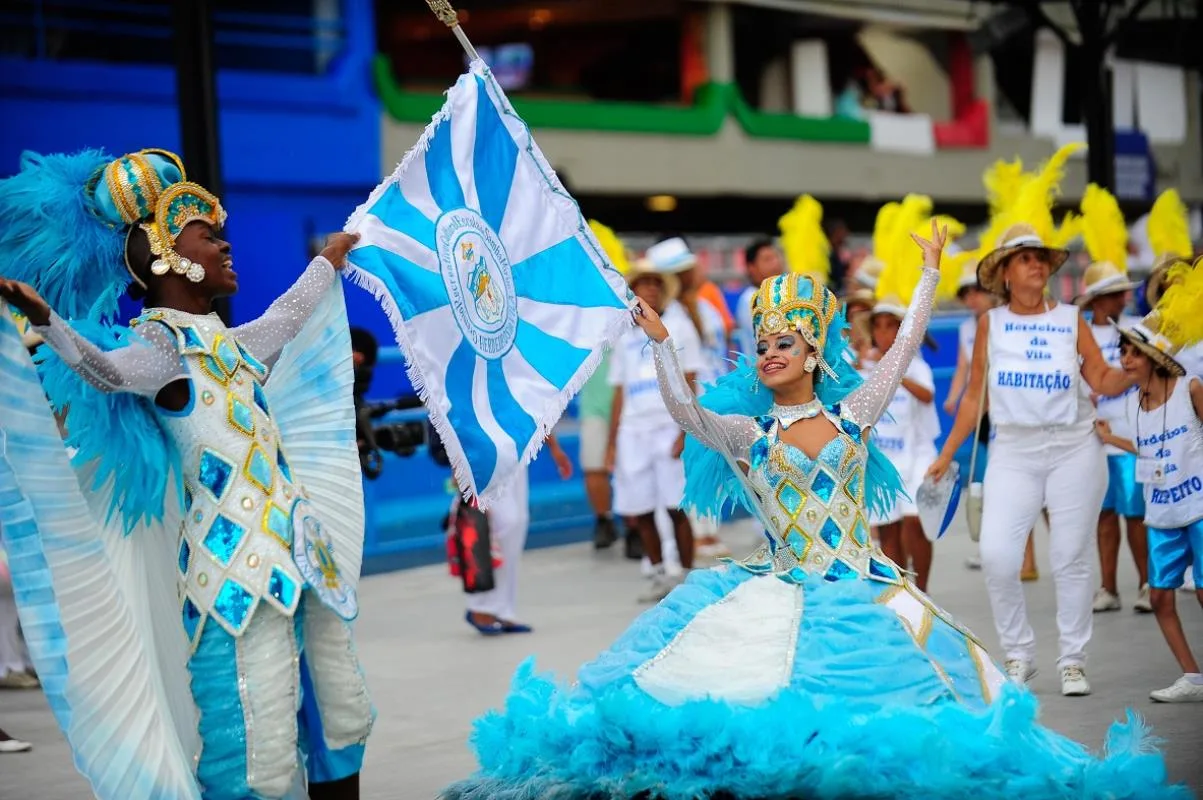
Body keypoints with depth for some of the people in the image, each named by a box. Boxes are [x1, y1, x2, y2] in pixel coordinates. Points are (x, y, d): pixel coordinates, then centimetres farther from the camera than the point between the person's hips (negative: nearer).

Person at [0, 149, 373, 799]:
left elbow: (284, 320, 39)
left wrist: (327, 264, 56)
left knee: (344, 719, 12)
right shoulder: (160, 346, -7)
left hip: (301, 551, 9)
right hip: (234, 565, -9)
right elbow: (104, 367, -29)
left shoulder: (227, 344, 17)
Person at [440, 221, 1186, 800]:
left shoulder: (851, 416, 8)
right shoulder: (746, 433, 5)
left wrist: (930, 277, 13)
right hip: (785, 594, -1)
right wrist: (661, 345, -23)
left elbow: (902, 352, 11)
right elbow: (687, 411, -10)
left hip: (866, 593, 1)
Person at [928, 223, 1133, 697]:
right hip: (1012, 451, 0)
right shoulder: (991, 323, 6)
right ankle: (1019, 656, 7)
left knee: (1070, 559, 2)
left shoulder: (1070, 320, 5)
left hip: (1074, 449, 0)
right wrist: (946, 454, 8)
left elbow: (1105, 382, 1)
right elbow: (974, 396, 9)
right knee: (996, 555, -11)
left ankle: (1073, 662, 13)